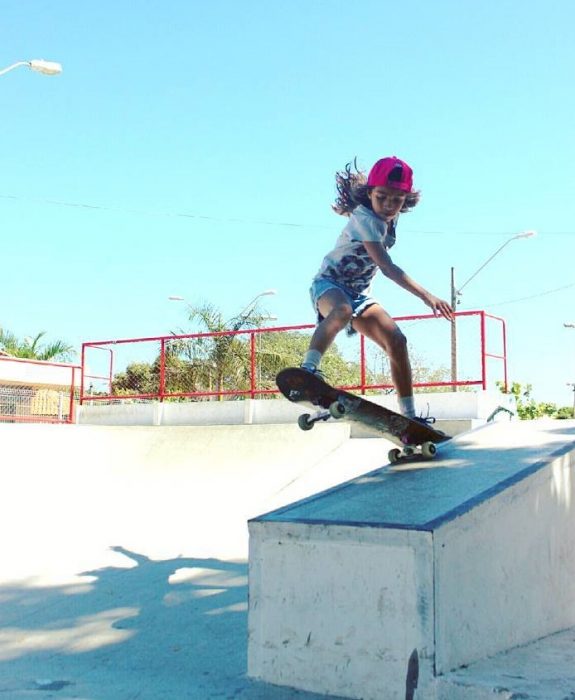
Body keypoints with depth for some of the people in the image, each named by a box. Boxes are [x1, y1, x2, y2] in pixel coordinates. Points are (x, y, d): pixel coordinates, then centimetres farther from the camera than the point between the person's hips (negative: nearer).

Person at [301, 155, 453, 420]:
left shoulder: (390, 219, 2)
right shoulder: (365, 219, -23)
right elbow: (386, 267, -33)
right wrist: (426, 296, -41)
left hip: (359, 293, 7)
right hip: (328, 284, -7)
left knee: (396, 341, -7)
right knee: (342, 310, -43)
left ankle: (409, 415, -1)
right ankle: (308, 368, -51)